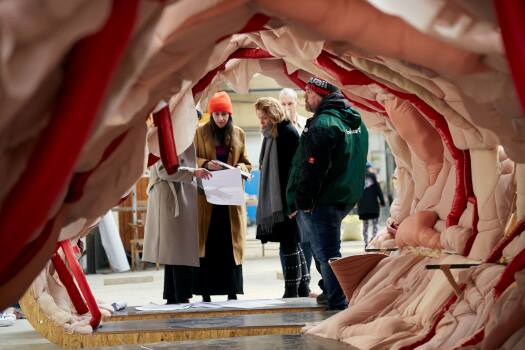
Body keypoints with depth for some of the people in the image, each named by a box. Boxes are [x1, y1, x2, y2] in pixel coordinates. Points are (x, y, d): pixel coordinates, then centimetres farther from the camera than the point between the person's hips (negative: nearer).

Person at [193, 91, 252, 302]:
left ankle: (232, 291, 5)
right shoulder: (200, 133, 3)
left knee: (232, 243, 1)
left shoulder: (239, 134, 10)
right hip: (207, 197, -2)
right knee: (207, 243, -2)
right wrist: (205, 164, -17)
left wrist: (241, 168, -8)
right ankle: (205, 292, 2)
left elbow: (247, 163, 14)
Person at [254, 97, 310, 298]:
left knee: (288, 245, -6)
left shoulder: (288, 132, -11)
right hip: (275, 200, 9)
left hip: (287, 199, -9)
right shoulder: (271, 135, 15)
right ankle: (303, 287, 19)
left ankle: (292, 292, -3)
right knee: (292, 244, 13)